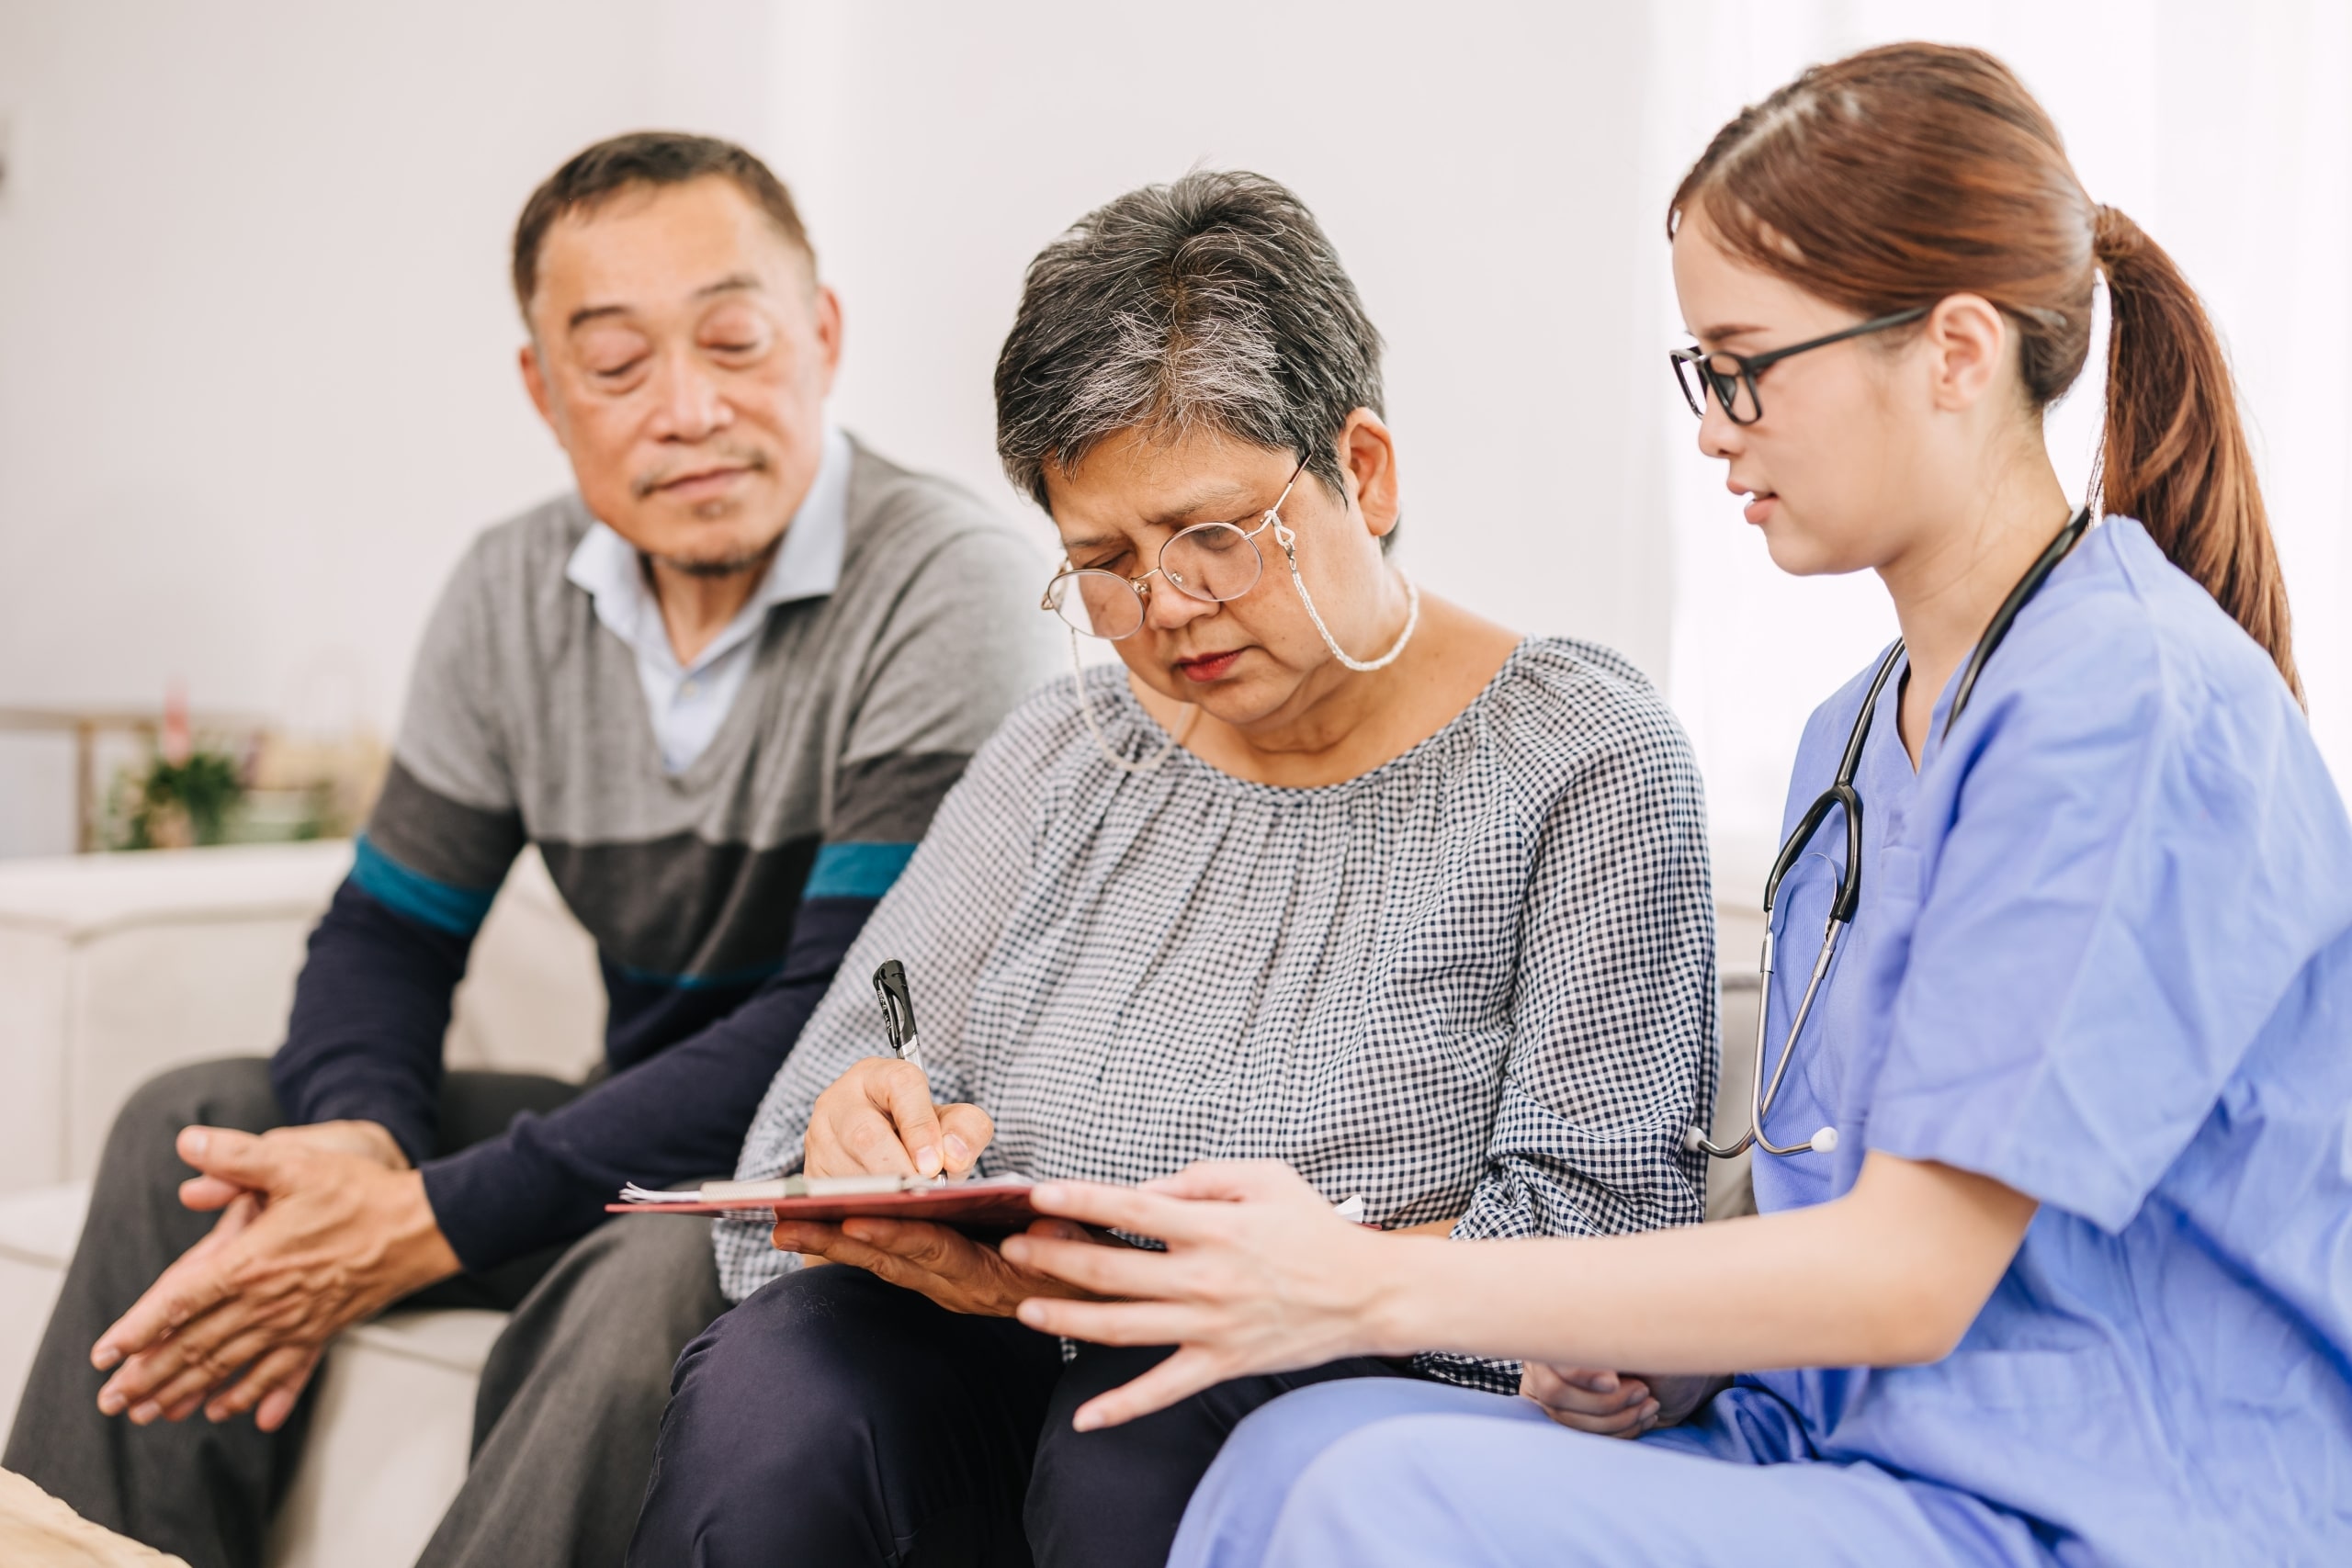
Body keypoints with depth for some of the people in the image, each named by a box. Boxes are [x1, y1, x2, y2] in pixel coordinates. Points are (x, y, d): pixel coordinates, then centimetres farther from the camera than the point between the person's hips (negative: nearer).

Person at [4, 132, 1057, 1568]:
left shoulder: (952, 587, -18)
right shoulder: (518, 593, 4)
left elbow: (845, 1031, -24)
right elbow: (389, 932, 8)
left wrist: (427, 1224, -26)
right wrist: (358, 1139, -18)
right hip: (649, 1134, 7)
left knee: (658, 1265, -37)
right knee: (196, 1124, -2)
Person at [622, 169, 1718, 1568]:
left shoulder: (1583, 762, -3)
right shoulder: (1069, 755, 12)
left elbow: (1592, 1242, -12)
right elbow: (816, 1127, 10)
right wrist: (867, 1147, -16)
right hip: (1023, 1400, 4)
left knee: (1138, 1452, -34)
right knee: (769, 1390, -26)